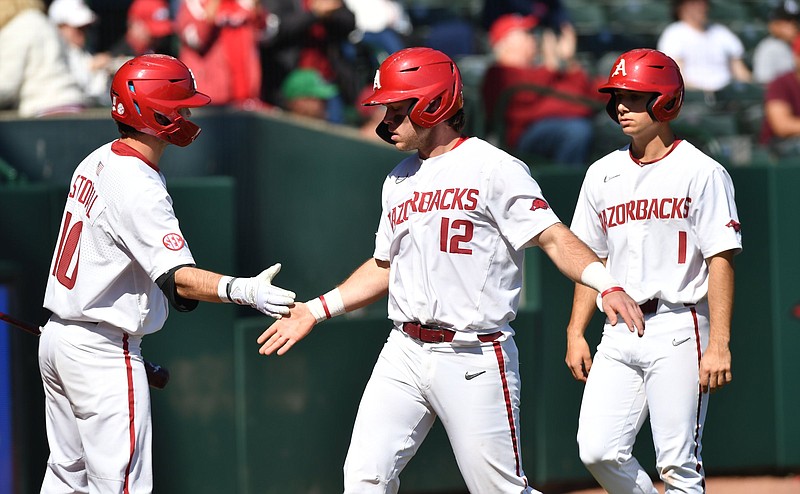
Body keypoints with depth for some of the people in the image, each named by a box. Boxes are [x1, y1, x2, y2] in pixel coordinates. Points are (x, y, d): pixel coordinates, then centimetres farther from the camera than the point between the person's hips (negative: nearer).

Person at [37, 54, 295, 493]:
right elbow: (178, 279, -32)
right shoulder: (139, 189, -21)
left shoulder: (96, 163, 8)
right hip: (104, 354, -10)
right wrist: (243, 291, -46)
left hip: (57, 337, 10)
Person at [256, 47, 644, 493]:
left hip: (474, 358, -7)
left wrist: (608, 286, -30)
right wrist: (317, 310, 21)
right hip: (404, 352, 7)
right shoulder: (399, 180, 16)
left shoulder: (493, 168, -7)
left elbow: (553, 237, -15)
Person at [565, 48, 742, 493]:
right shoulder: (603, 174, 14)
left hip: (679, 328, -5)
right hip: (619, 335, 5)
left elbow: (721, 260, -9)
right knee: (598, 451, -6)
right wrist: (575, 333, 11)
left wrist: (718, 344, -16)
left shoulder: (701, 173, -4)